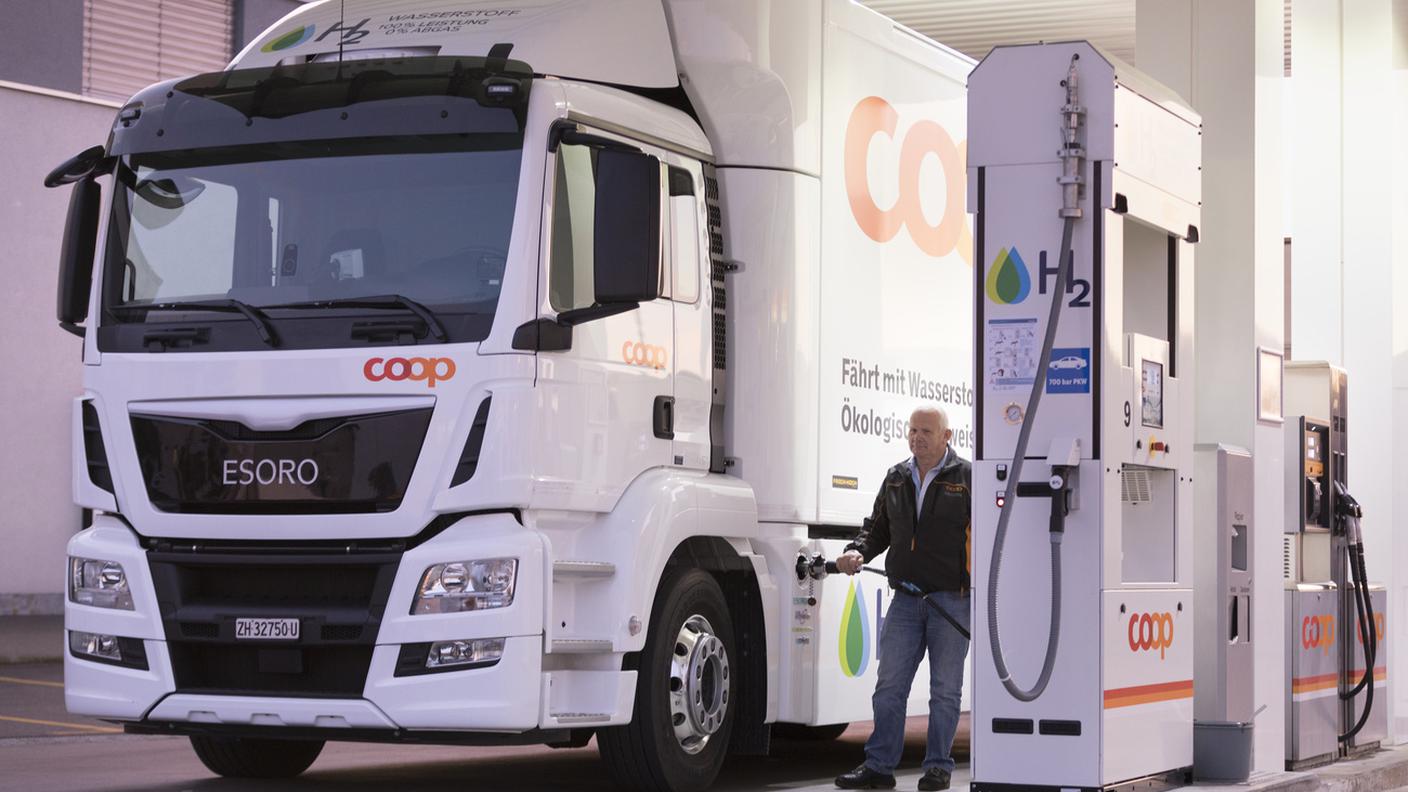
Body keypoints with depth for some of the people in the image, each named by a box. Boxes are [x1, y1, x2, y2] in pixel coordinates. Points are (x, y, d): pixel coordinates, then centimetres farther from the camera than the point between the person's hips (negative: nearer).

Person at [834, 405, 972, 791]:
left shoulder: (968, 477, -2)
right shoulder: (896, 478, 13)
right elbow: (878, 528, 23)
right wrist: (857, 551, 2)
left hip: (952, 599, -4)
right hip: (905, 597, 5)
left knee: (945, 689, 3)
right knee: (889, 685, 3)